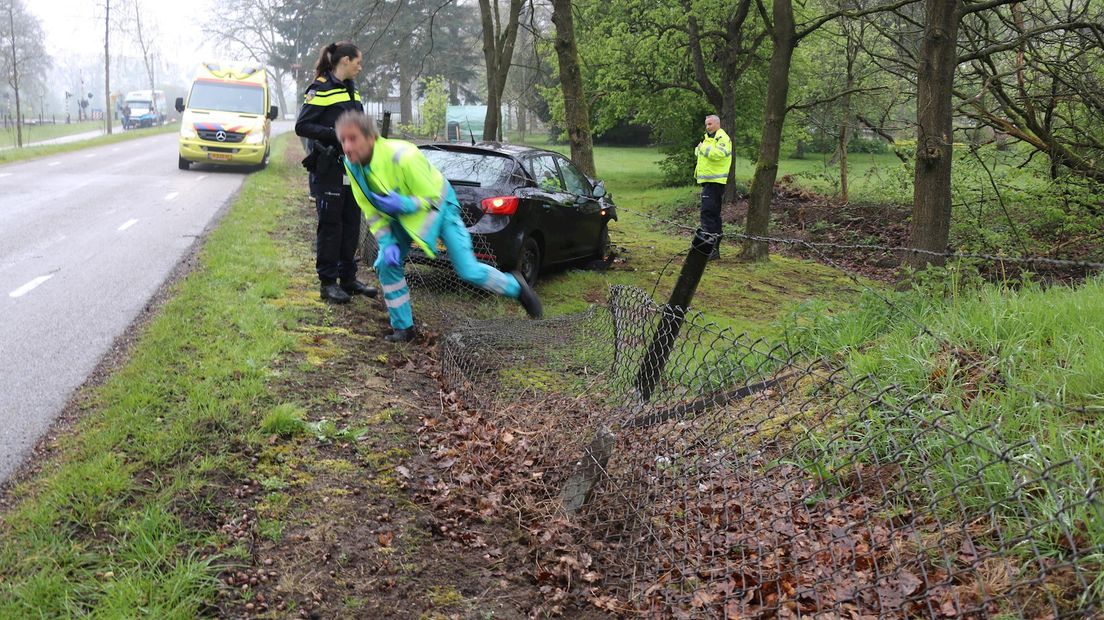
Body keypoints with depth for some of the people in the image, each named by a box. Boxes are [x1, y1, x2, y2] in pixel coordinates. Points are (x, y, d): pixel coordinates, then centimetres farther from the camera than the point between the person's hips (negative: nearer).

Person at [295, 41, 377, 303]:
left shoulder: (351, 90, 17)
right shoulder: (321, 88, -9)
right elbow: (302, 126, -14)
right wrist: (336, 135, -22)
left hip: (352, 169, 8)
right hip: (328, 170, -8)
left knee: (351, 225, 11)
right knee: (330, 225, -2)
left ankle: (348, 278, 20)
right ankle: (328, 282, 6)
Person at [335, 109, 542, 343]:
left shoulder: (403, 157, -37)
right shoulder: (352, 165, -18)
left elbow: (432, 199, -26)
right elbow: (372, 211, -8)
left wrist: (402, 204, -43)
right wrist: (387, 243, -22)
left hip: (438, 204, -5)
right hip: (401, 213, 5)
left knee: (468, 270, -8)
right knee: (386, 264, -11)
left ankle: (516, 287, 19)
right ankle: (403, 328, 5)